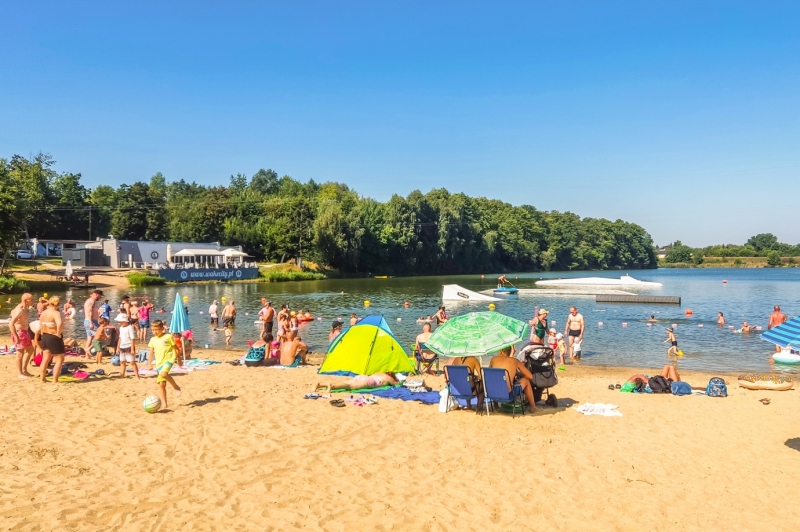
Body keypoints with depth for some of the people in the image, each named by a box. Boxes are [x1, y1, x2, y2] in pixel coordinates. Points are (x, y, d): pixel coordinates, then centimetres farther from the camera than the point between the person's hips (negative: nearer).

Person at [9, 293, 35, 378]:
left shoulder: (24, 308, 7)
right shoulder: (19, 310, -23)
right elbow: (11, 324, -28)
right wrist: (16, 337, -29)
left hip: (24, 332, 10)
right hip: (19, 332, -10)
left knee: (30, 349, 17)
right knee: (20, 353, -1)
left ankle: (24, 370, 26)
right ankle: (20, 373, 9)